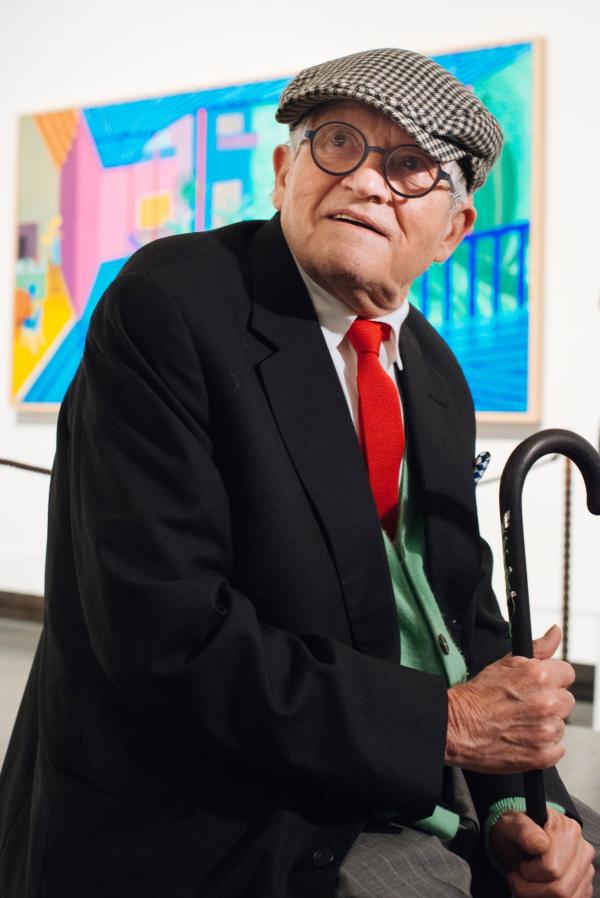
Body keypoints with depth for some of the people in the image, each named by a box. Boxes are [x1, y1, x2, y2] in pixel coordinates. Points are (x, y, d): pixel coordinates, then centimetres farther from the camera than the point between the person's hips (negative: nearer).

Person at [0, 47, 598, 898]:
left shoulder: (437, 376, 7)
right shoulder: (168, 304, -16)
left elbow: (466, 612, 11)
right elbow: (167, 635, -23)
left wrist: (515, 800, -7)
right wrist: (447, 723, -19)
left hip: (427, 789, 7)